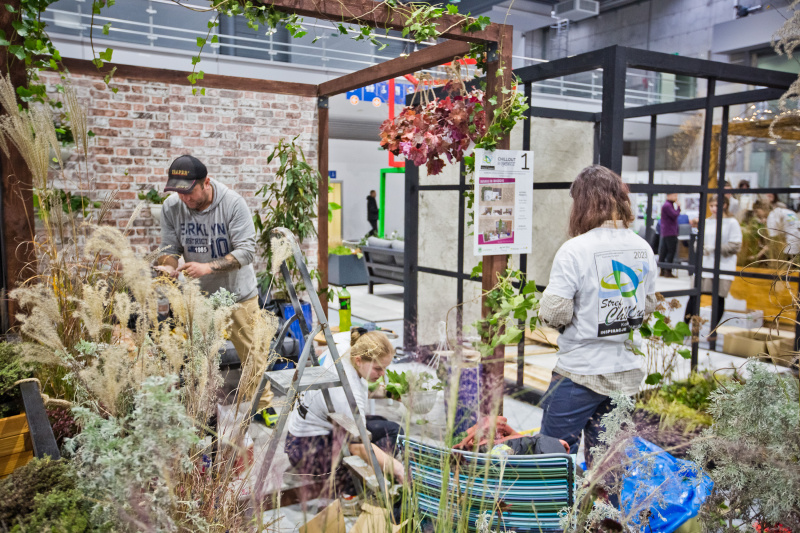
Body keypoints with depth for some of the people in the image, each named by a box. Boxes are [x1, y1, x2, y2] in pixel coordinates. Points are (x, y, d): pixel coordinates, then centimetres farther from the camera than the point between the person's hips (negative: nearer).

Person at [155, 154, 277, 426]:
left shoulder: (233, 203, -18)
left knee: (251, 352, 6)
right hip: (197, 295, 3)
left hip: (238, 293, -2)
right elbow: (170, 248, 0)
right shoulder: (171, 207, -7)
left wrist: (208, 267, -32)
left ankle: (262, 405, 25)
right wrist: (168, 266, -24)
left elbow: (246, 250, -21)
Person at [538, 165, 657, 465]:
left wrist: (544, 311, 3)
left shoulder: (575, 250, -17)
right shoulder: (643, 249, 2)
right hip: (627, 372, 6)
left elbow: (554, 314, -18)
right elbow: (647, 306, 12)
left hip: (581, 373, -6)